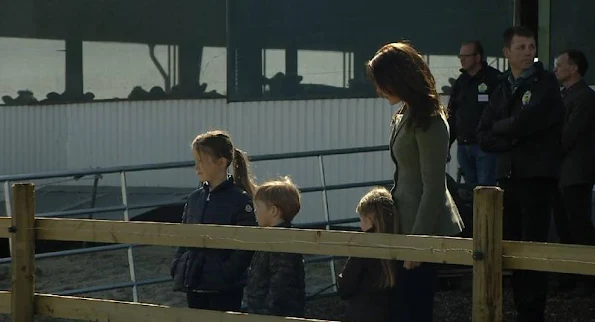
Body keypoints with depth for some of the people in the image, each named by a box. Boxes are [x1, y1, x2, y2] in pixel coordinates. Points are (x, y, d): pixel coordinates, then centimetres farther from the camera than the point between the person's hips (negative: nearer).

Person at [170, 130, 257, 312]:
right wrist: (177, 268, 4)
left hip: (225, 290, -6)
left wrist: (226, 274, -19)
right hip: (194, 286, 6)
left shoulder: (240, 200, -12)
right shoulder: (195, 198, 8)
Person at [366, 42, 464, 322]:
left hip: (425, 229, -9)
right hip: (408, 224, 9)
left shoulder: (429, 122, -18)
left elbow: (434, 188, -19)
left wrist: (418, 239, -18)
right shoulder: (406, 114, 10)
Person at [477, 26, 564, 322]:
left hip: (537, 175, -6)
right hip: (508, 175, 6)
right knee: (511, 244, 7)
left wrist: (501, 128, -1)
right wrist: (512, 137, -9)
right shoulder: (501, 90, 15)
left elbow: (527, 120, -19)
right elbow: (484, 137, 8)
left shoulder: (545, 83, -3)